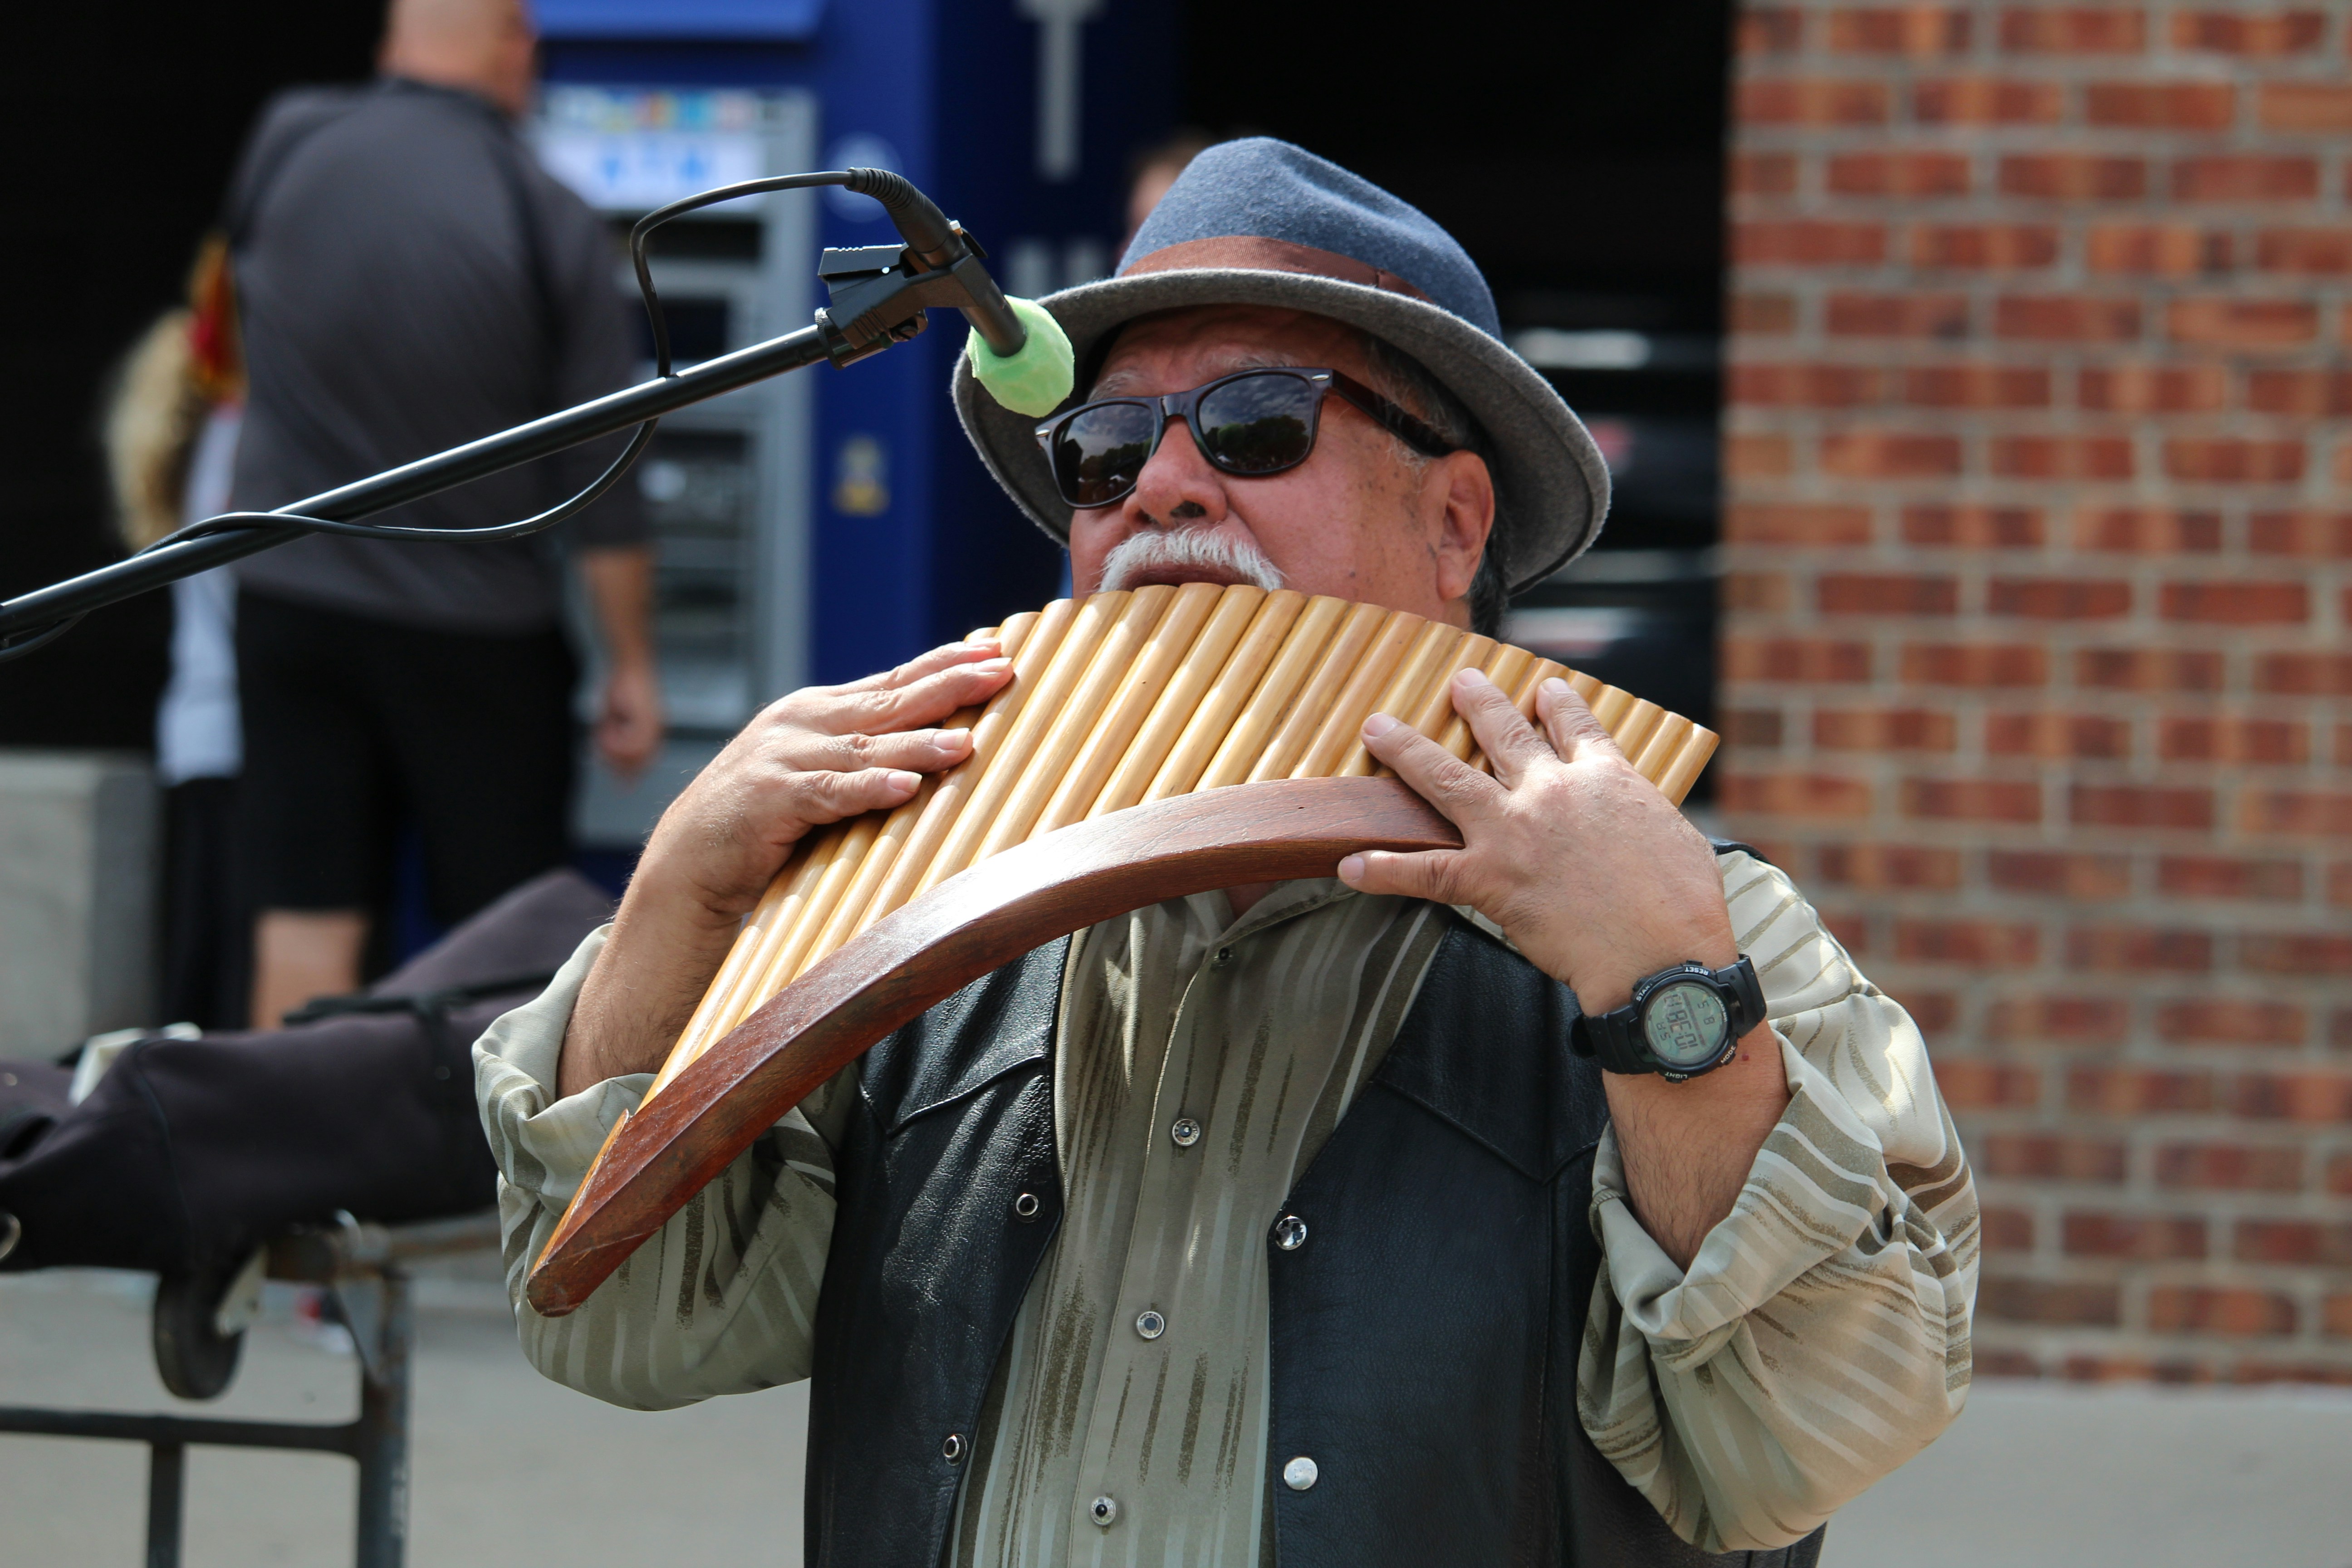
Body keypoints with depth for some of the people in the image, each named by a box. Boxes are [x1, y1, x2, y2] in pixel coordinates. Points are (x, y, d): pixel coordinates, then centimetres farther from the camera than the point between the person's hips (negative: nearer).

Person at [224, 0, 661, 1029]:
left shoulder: (286, 148, -5)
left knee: (305, 928, 4)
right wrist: (631, 666, 0)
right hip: (477, 634, -3)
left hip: (290, 599, 3)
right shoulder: (553, 225, -12)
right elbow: (603, 480, -8)